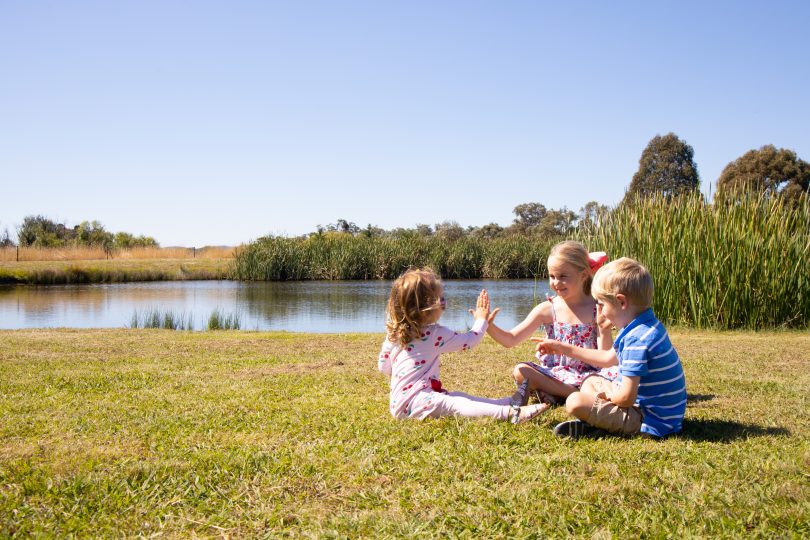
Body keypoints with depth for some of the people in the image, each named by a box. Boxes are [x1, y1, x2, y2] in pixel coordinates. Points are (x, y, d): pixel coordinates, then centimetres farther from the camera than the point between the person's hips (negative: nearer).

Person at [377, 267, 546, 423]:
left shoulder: (393, 333, 10)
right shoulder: (435, 334, -9)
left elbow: (383, 366, 17)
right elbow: (468, 341, 0)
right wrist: (481, 320, 17)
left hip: (398, 401, 8)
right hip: (413, 401, -8)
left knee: (460, 397, 5)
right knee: (455, 405, -27)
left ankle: (510, 402, -2)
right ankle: (511, 413, -44)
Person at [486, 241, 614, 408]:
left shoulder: (597, 309, -6)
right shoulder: (548, 309, -3)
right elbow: (511, 340, -6)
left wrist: (604, 330, -24)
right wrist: (489, 326, -25)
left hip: (587, 376, -1)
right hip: (554, 374, 1)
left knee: (614, 377, -30)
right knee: (520, 371, -25)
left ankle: (550, 396, -26)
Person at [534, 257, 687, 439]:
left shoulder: (638, 340, -26)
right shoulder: (645, 328, 8)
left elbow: (626, 397, -29)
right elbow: (608, 358, 22)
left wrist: (608, 392, -5)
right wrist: (564, 349, 24)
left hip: (651, 420, -11)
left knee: (575, 402, -22)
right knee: (591, 381, 24)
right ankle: (596, 423, 0)